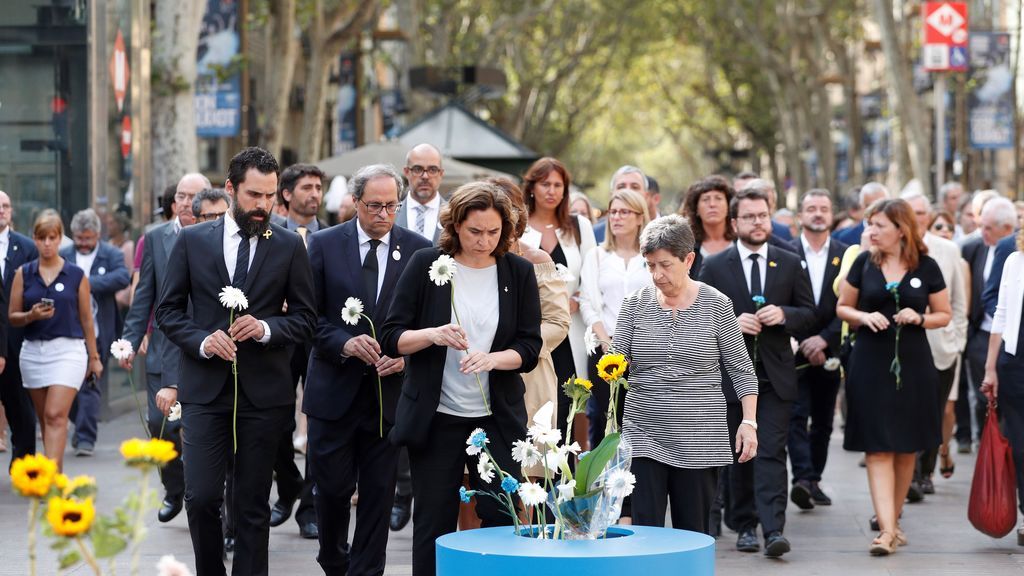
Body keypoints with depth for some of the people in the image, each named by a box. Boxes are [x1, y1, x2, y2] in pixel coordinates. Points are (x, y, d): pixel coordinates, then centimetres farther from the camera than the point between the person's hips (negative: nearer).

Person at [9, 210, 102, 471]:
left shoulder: (76, 275, 1)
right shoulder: (24, 274, 6)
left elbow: (86, 319, 7)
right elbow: (13, 317, 7)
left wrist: (94, 357, 10)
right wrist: (32, 315, -15)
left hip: (68, 350, -3)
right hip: (33, 351, 3)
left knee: (56, 416, -16)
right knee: (45, 419, 10)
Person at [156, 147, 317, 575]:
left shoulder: (289, 246, 4)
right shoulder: (192, 241, 4)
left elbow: (306, 317, 6)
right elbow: (168, 310, 6)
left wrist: (266, 328, -13)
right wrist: (201, 341, -11)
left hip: (263, 392, 0)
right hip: (205, 389, 0)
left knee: (253, 504, 5)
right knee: (200, 497, -6)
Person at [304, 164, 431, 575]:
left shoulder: (418, 249, 2)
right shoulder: (324, 244, 0)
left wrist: (407, 355, -12)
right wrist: (344, 343, -16)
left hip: (389, 389, 0)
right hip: (335, 386, 0)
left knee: (379, 492, 3)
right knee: (331, 486, 6)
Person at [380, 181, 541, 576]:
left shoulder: (519, 273, 2)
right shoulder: (425, 265, -2)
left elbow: (530, 347, 0)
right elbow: (390, 338, -2)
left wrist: (492, 358, -20)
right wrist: (433, 335, -21)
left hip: (498, 420, 1)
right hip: (436, 418, -1)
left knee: (502, 521, -1)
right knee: (433, 524, 2)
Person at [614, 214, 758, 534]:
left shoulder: (716, 304, 0)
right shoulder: (636, 303, 4)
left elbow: (741, 369, 4)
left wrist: (749, 421, -4)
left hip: (699, 442, -1)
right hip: (643, 435, 1)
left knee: (693, 533, 3)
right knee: (645, 530, -6)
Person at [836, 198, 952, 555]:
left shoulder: (926, 267, 0)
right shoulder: (864, 263, 2)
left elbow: (944, 315, 7)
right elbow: (842, 308, 10)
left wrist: (919, 318, -12)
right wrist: (863, 317, -10)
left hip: (913, 364, 1)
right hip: (871, 362, -1)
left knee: (907, 447, 8)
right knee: (878, 447, -7)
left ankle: (892, 519, 24)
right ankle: (887, 530, -13)